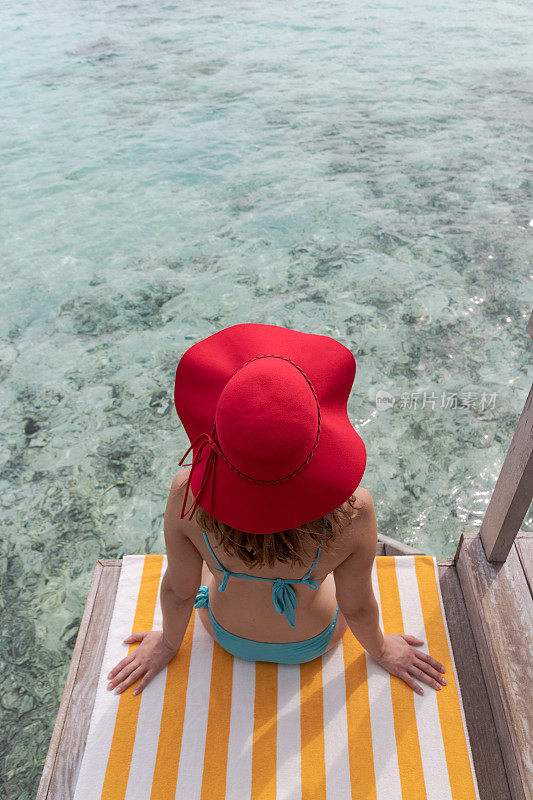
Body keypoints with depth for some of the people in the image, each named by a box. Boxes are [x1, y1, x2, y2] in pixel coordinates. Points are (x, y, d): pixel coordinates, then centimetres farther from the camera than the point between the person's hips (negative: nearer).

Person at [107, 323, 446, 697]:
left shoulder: (188, 496, -37)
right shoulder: (352, 511, -40)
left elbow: (178, 589, -18)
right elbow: (358, 606, -21)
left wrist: (169, 642, 6)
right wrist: (381, 649, 4)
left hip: (227, 636, 1)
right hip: (313, 644, 0)